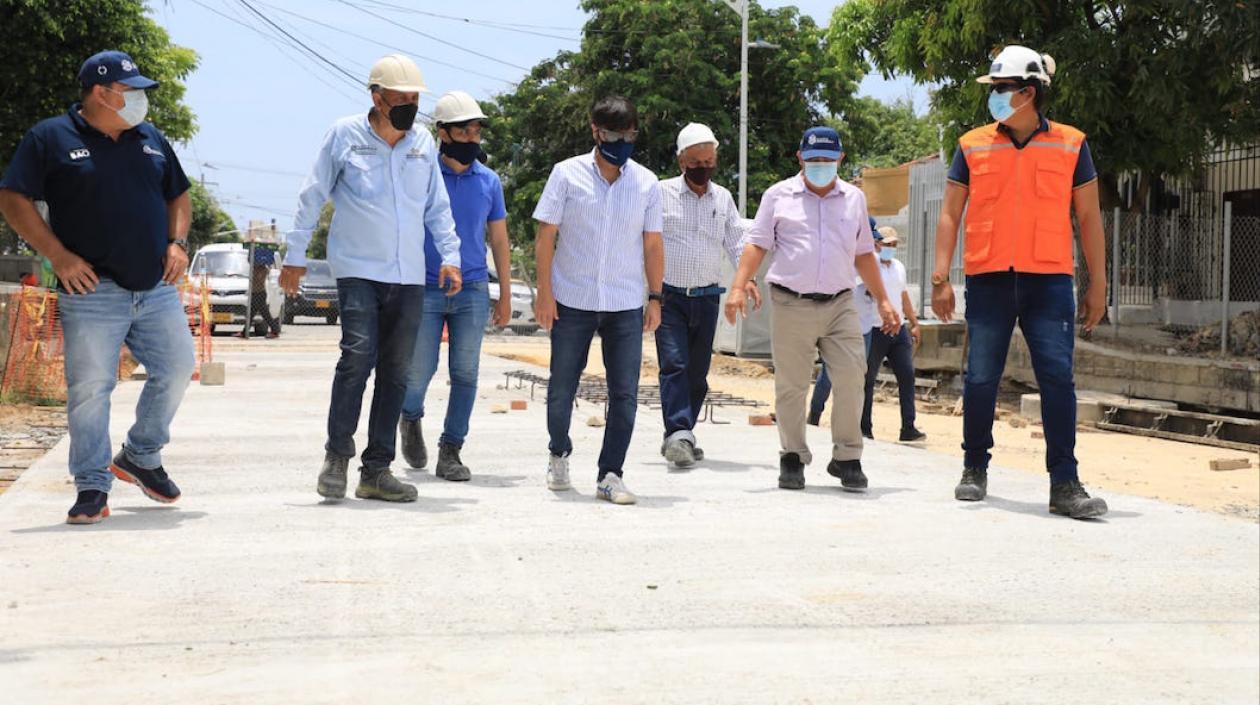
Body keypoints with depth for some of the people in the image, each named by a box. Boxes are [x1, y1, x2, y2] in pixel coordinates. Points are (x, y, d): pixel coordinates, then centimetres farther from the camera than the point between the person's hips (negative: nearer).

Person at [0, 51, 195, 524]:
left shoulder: (151, 139, 14)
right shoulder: (51, 139, -1)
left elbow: (178, 196, 24)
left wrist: (177, 242, 6)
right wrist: (59, 256, -12)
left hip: (156, 289, 5)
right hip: (93, 290, -5)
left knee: (176, 369, 4)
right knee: (89, 388, -5)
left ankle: (141, 457, 25)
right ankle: (92, 488, 4)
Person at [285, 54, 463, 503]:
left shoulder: (423, 143, 10)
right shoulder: (345, 136, -1)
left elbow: (437, 206, 18)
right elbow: (312, 197, 4)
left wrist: (450, 255, 7)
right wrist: (295, 256, 3)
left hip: (409, 277, 4)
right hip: (358, 270, -4)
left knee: (396, 372, 4)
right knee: (358, 356, -19)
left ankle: (376, 470, 11)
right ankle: (337, 455, -3)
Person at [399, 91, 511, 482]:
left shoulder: (489, 181, 8)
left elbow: (499, 240, 14)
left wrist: (505, 295, 13)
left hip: (473, 290, 2)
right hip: (426, 289, -2)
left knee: (465, 373, 0)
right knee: (419, 371, -3)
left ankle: (450, 452, 8)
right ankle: (411, 419, 30)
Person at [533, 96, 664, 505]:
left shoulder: (646, 183, 5)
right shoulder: (567, 174, -1)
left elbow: (652, 244, 10)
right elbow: (546, 235, -1)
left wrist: (655, 298, 6)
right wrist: (544, 292, -6)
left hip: (626, 306, 1)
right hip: (572, 302, -1)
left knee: (625, 394, -2)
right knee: (561, 389, 7)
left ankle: (610, 475, 6)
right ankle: (558, 455, 32)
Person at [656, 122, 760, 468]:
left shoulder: (723, 198, 13)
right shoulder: (662, 193, 0)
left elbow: (736, 242, 13)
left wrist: (747, 277, -4)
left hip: (707, 297, 4)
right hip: (669, 295, -4)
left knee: (697, 371, 6)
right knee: (674, 364, -17)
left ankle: (680, 438, 16)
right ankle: (679, 433, -25)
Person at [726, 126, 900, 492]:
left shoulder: (854, 198, 15)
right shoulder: (779, 195, 6)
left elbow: (864, 254, 22)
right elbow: (756, 244, 2)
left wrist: (882, 301, 19)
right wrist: (738, 287, -10)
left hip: (840, 305, 2)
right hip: (792, 306, -2)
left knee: (851, 377, -8)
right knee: (790, 386, 2)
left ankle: (847, 458, 4)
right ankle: (792, 459, 14)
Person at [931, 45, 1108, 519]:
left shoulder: (1071, 145, 6)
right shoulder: (973, 146, 7)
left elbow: (1089, 218, 10)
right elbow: (950, 214, 8)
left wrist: (1097, 285, 6)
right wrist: (941, 278, 0)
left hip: (1049, 282, -1)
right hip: (988, 282, 1)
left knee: (1058, 378, -7)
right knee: (980, 380, 3)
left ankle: (1065, 484, -3)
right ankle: (974, 470, 20)